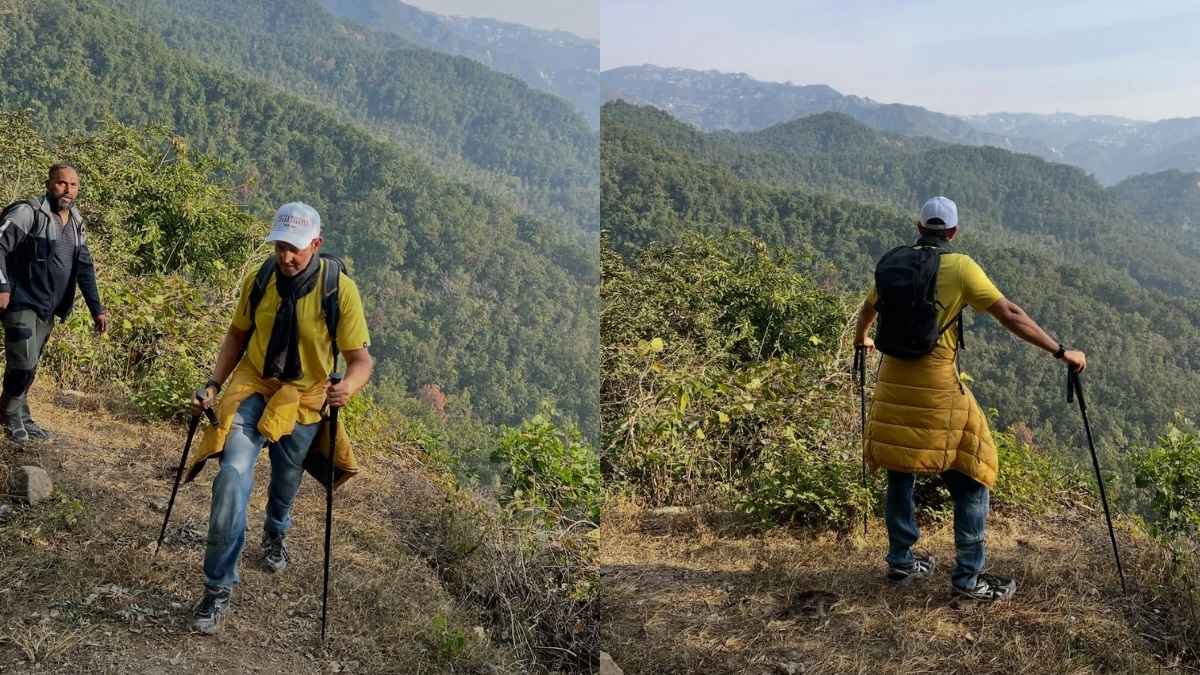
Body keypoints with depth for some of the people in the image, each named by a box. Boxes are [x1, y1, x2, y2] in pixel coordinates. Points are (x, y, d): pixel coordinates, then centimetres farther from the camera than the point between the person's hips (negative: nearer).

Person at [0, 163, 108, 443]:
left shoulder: (75, 223, 10)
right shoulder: (29, 212, -11)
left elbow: (85, 268, 12)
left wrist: (96, 309, 8)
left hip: (48, 309, 6)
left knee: (29, 366, 12)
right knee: (23, 364, -10)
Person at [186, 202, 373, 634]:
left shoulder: (340, 290, -19)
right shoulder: (258, 280, -11)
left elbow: (361, 359, -18)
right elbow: (238, 336, 5)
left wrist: (349, 386, -40)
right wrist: (214, 385, -5)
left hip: (303, 400, 0)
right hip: (253, 388, 1)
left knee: (286, 480, 20)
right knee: (233, 476, -18)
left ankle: (275, 534, 56)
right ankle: (219, 586, -7)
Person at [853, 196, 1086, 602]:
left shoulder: (892, 263, 8)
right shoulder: (960, 268, -8)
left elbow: (868, 310, 26)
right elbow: (1010, 315, -10)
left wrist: (862, 339, 47)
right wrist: (1060, 351, -5)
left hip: (893, 382, 5)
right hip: (937, 389, -5)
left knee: (900, 473, 17)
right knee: (971, 478, 6)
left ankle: (901, 563, 28)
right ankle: (968, 579, 7)